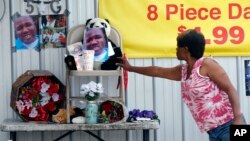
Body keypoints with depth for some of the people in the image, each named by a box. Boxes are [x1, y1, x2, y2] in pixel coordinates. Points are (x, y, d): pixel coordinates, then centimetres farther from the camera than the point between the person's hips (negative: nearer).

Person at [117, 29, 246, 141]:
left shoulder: (207, 64, -7)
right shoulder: (182, 71, 16)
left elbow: (230, 89, -10)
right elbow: (157, 71, 31)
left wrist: (238, 117, -22)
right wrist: (131, 68, 42)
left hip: (229, 125, -7)